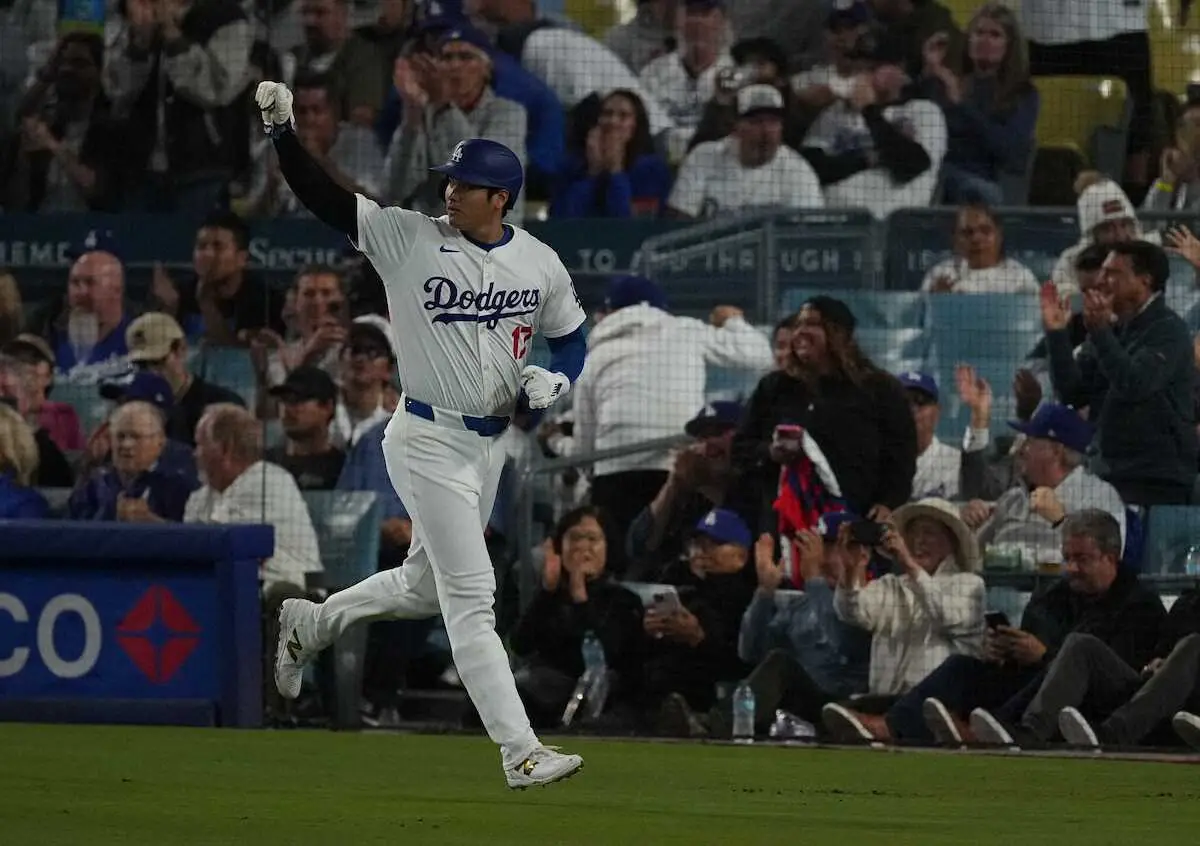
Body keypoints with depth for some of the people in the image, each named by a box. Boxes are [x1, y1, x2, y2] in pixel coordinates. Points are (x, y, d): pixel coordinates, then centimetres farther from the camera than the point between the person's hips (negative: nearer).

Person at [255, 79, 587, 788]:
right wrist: (284, 129, -27)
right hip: (429, 442, -6)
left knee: (427, 588, 19)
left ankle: (312, 623, 43)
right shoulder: (409, 239, -10)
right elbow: (323, 196, -13)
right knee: (470, 597, -10)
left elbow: (571, 337, 14)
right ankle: (521, 754, -12)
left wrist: (553, 379, -8)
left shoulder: (541, 263, 1)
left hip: (491, 445, 6)